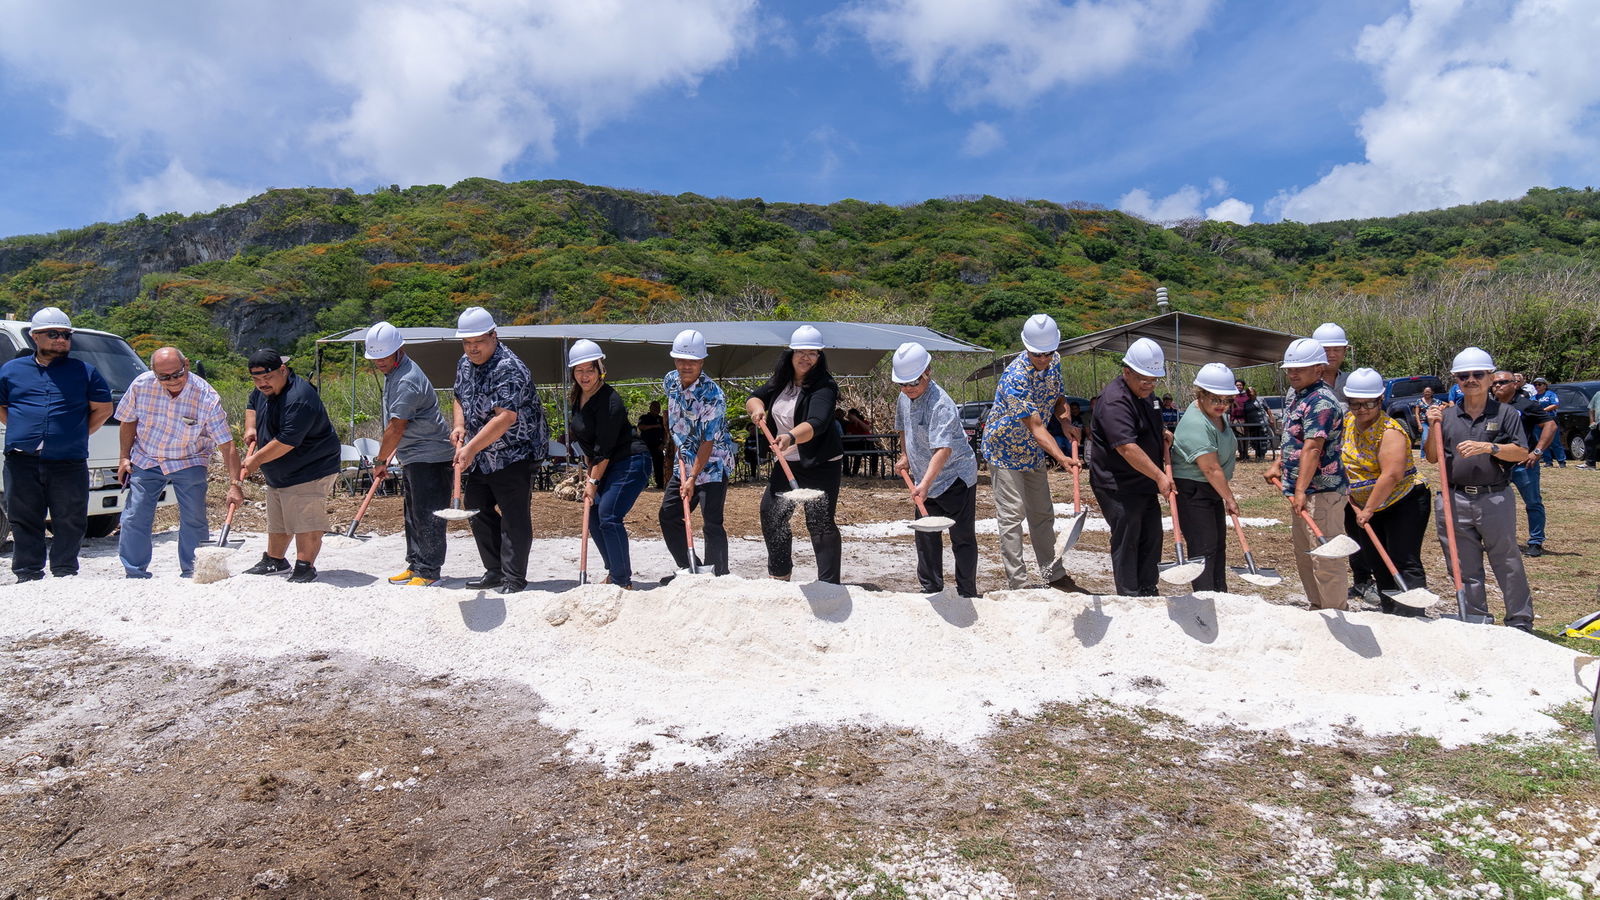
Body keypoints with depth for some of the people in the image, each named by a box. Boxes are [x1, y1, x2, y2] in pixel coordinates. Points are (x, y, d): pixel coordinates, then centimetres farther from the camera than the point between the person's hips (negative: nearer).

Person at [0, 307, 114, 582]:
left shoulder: (84, 372, 9)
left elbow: (103, 409, 12)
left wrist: (76, 435, 4)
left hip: (68, 461, -1)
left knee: (69, 522, 1)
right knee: (24, 521, 5)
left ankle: (65, 574, 10)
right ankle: (28, 574, 12)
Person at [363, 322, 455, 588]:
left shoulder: (407, 381, -21)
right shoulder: (393, 372, 13)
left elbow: (396, 428, -19)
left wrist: (380, 461, -10)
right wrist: (389, 455, 20)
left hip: (430, 456, -11)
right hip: (414, 456, 11)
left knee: (426, 515, -7)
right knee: (412, 513, 16)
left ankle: (429, 572, -1)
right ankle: (415, 565, 25)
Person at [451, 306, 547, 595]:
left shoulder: (508, 369, -22)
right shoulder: (464, 364, 6)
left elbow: (505, 417, -31)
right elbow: (461, 398, 21)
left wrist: (471, 448, -35)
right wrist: (459, 426, 1)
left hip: (514, 454, -9)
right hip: (479, 457, 9)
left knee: (514, 517, -5)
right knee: (479, 513, 15)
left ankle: (514, 580, 2)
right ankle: (494, 571, 27)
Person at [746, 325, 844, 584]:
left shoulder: (824, 387, -18)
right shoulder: (780, 382, 6)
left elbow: (816, 424, -32)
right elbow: (754, 398, 13)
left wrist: (791, 437, -51)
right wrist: (757, 407, -12)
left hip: (821, 465, -8)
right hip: (785, 463, 8)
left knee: (820, 522, -11)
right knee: (771, 515, 13)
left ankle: (829, 583, -5)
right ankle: (779, 575, 30)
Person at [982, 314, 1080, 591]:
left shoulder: (1054, 362, -6)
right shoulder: (1015, 377, -31)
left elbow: (1058, 396, 11)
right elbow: (1035, 427, -35)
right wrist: (1061, 457, -46)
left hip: (1034, 451, 8)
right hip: (1005, 449, -8)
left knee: (1042, 514, 14)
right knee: (1012, 515, -7)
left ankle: (1053, 575, 24)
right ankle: (1017, 584, -2)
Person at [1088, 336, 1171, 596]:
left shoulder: (1143, 394, 12)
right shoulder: (1115, 401, -22)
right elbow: (1127, 448, -30)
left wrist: (1162, 434, 9)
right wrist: (1159, 476, -31)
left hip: (1145, 484, 10)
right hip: (1119, 485, -10)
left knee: (1151, 538, 14)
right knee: (1126, 541, -3)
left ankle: (1148, 593, 26)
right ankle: (1130, 598, 6)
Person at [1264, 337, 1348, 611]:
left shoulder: (1321, 401, -18)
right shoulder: (1294, 395, 13)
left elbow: (1312, 448, -25)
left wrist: (1301, 490, -30)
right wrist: (1277, 464, 17)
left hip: (1321, 491, -11)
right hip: (1302, 490, 11)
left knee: (1324, 557, -6)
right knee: (1304, 555, 19)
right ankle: (1317, 608, 31)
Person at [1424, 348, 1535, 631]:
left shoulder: (1506, 414, 3)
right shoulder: (1447, 415, 9)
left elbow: (1522, 453, -4)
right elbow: (1433, 458, 10)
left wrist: (1488, 447, -18)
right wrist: (1434, 428, -3)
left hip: (1495, 500, -2)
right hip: (1455, 501, 3)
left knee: (1508, 564, 5)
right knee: (1466, 569, 9)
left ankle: (1521, 623, 17)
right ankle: (1477, 622, 19)